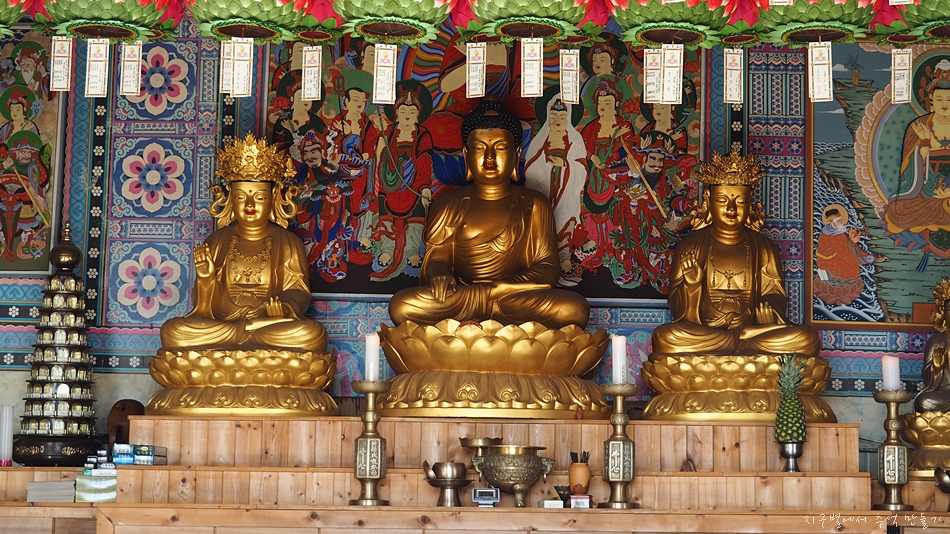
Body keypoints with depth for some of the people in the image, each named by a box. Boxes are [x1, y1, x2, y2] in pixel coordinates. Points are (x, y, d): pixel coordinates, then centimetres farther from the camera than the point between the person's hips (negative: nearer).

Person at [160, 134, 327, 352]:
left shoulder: (288, 243, 10)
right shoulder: (215, 243, 12)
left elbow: (298, 292, 1)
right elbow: (204, 310, 8)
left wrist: (285, 307, -22)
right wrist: (205, 278, -14)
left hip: (274, 327, -1)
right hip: (217, 326, 1)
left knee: (312, 333, -30)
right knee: (172, 330, -27)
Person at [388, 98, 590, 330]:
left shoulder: (534, 206, 11)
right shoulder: (447, 204, 13)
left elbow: (548, 269, 3)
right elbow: (436, 258, 7)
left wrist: (497, 287, -13)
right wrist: (439, 275, -20)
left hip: (518, 303, 0)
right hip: (454, 296, 0)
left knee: (575, 309, -31)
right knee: (401, 306, -30)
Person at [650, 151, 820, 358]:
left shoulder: (764, 248, 13)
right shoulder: (690, 247, 7)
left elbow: (775, 297, 10)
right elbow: (679, 313, 3)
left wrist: (769, 310, -15)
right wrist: (691, 282, -19)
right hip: (699, 334, 0)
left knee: (806, 338, -26)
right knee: (664, 337, -35)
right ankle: (750, 336, -22)